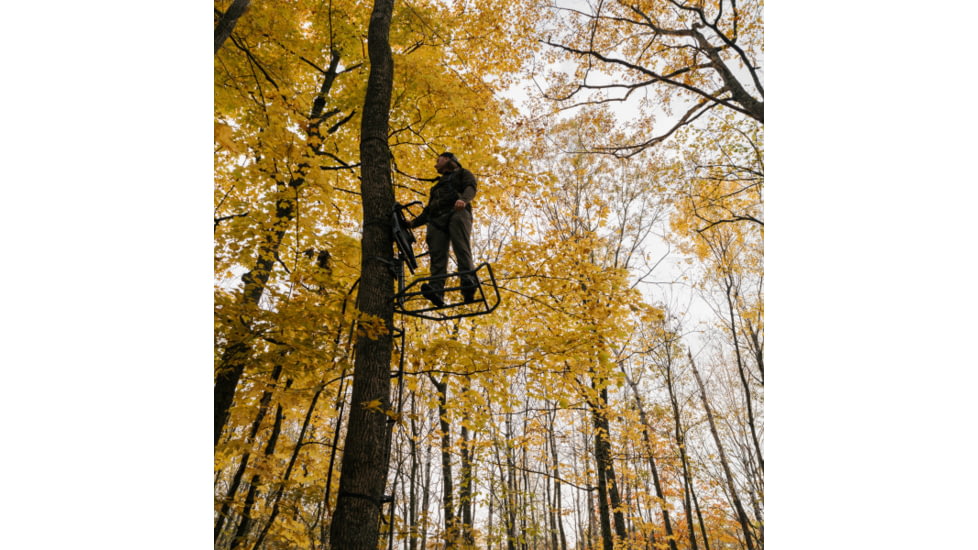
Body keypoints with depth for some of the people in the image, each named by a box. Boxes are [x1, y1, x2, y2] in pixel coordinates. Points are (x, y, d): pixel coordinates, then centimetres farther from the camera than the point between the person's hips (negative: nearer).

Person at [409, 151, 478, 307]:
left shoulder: (462, 173, 25)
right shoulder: (437, 185, 42)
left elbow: (471, 188, 2)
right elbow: (428, 209, 37)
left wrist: (463, 199, -21)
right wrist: (413, 223, 22)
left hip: (457, 212, -4)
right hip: (437, 219, 5)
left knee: (461, 248, -26)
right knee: (437, 254, -19)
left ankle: (468, 284, -40)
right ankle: (436, 291, -36)